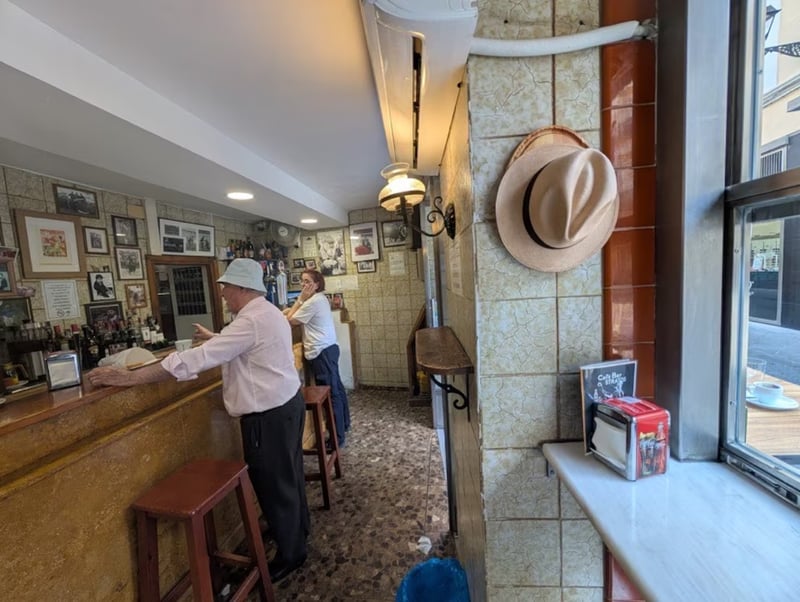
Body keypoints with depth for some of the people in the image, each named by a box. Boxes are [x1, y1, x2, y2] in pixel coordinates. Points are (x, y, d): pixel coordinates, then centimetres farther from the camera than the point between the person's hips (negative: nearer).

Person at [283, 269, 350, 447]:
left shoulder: (313, 302, -17)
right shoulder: (321, 298, 15)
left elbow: (290, 320, -10)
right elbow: (298, 315, 19)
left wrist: (300, 299, -7)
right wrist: (296, 305, 0)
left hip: (322, 352, -10)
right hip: (329, 348, 11)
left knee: (330, 394, -4)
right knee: (336, 388, 19)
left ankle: (337, 437, 5)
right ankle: (344, 424, 33)